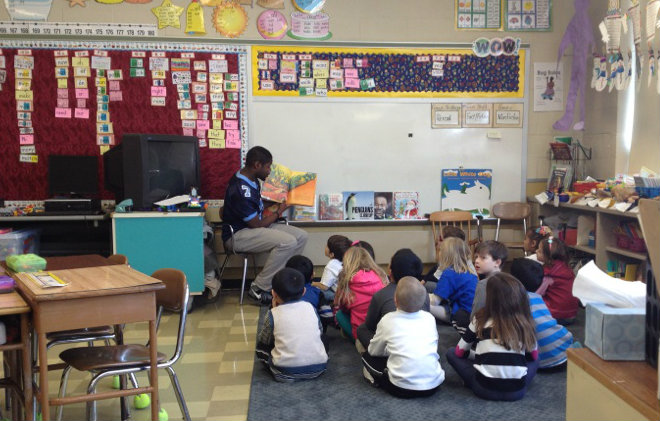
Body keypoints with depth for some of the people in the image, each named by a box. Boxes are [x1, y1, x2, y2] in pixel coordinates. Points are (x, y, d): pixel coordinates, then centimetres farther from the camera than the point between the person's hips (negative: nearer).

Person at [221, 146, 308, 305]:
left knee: (301, 236, -4)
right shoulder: (241, 190, -26)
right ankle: (258, 289, -17)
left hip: (254, 226, 10)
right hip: (238, 235, -10)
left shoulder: (250, 179, 6)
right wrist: (278, 212, -5)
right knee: (288, 242, -29)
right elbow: (257, 225, -19)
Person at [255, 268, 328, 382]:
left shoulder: (273, 315, -7)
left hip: (285, 374, -1)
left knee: (260, 347, 19)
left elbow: (263, 341, 8)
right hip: (318, 368, 2)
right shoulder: (310, 308, 1)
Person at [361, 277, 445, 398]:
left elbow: (373, 351, 11)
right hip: (433, 386, 2)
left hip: (402, 388, -2)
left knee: (367, 356, 18)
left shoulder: (388, 320, -2)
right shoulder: (429, 318, 5)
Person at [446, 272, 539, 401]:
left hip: (485, 389, -1)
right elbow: (534, 356, 16)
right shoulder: (525, 323, 1)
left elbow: (460, 352, 9)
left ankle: (482, 381, 6)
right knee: (534, 361, 31)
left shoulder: (480, 319, -1)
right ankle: (515, 381, 11)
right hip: (517, 391, 1)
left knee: (451, 353, 18)